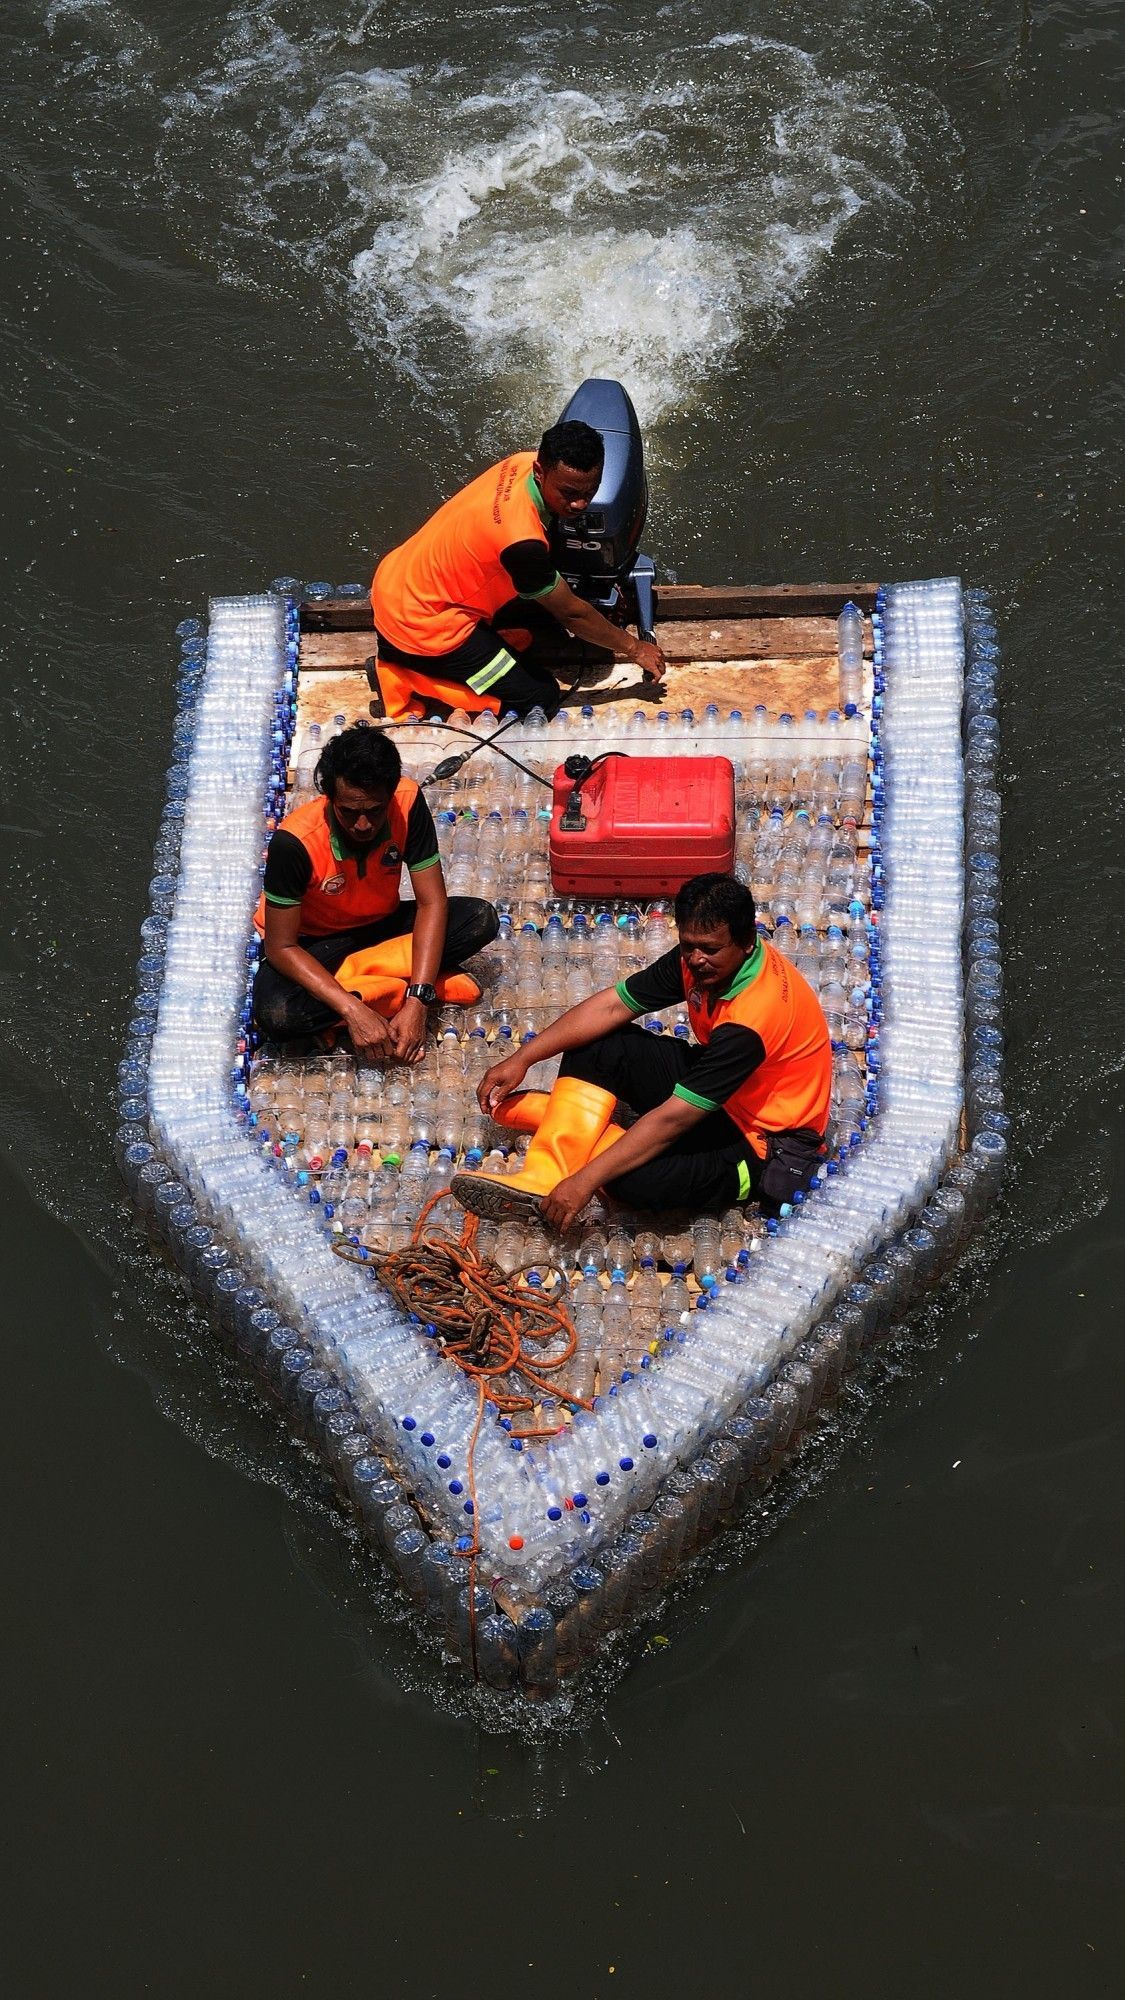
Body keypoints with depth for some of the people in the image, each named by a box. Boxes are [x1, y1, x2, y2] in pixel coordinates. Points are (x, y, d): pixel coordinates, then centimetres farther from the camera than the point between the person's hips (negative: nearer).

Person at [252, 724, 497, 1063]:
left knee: (481, 919, -20)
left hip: (382, 925, 3)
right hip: (314, 943, -2)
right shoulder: (295, 842, -32)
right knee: (276, 1014, -35)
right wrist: (353, 1011, -36)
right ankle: (417, 988, -19)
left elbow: (432, 902, -20)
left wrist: (417, 1002, -31)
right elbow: (281, 946, -25)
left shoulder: (408, 803, -25)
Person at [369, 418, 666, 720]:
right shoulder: (522, 540, -32)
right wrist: (635, 648, -4)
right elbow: (571, 613, -17)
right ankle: (415, 680, -1)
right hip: (419, 627, -9)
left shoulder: (523, 462, -9)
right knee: (541, 699, -5)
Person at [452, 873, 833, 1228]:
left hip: (767, 1139, -8)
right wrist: (522, 1059, -12)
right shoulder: (697, 956, -11)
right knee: (595, 1044, -6)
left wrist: (586, 1180, -34)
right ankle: (544, 1178, -14)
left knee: (637, 1179, -32)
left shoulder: (754, 1016, -35)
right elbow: (611, 1006, -7)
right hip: (712, 1085, 8)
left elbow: (673, 1119, -35)